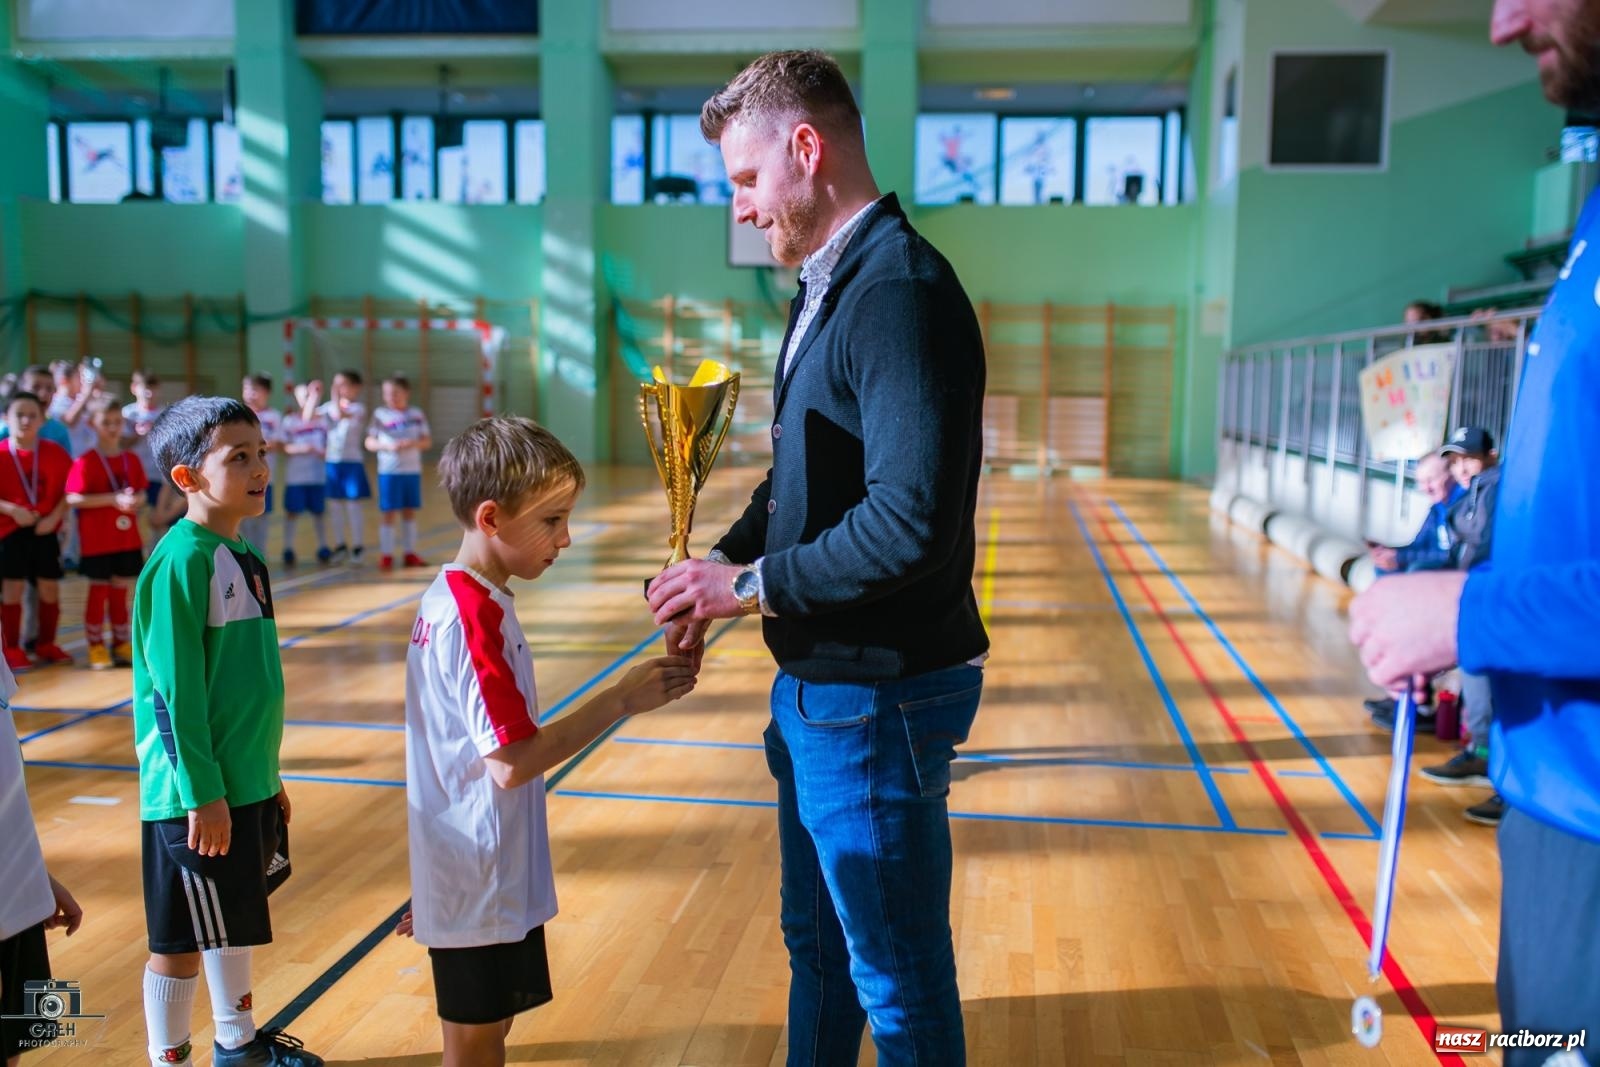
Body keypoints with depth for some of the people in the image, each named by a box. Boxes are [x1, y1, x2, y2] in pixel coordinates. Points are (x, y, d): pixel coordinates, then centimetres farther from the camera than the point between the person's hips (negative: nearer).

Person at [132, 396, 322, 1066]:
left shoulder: (244, 555, 7)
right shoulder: (180, 561, -18)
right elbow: (175, 690, -19)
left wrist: (267, 775, 16)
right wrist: (202, 793, -19)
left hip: (250, 784, 9)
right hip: (196, 795, -9)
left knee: (235, 922, 22)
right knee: (182, 938, 6)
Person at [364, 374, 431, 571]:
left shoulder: (417, 414, 4)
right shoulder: (380, 415, -1)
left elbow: (428, 441, 5)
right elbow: (369, 443, -2)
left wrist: (414, 444, -15)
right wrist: (388, 446, -18)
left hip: (413, 471, 2)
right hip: (388, 471, -2)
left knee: (410, 512, 9)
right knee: (388, 513, 1)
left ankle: (410, 553, 18)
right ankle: (386, 555, 7)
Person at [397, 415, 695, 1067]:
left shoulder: (447, 598, 6)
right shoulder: (477, 617, -23)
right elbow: (512, 762, -27)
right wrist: (622, 700, -24)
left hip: (466, 871, 9)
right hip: (482, 882, -9)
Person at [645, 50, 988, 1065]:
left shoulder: (900, 292, -21)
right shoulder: (828, 289, 10)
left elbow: (912, 521, -29)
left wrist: (753, 587, -18)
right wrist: (726, 561, 1)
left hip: (877, 695, -10)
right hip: (821, 682, 10)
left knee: (897, 974, 8)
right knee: (817, 940, 25)